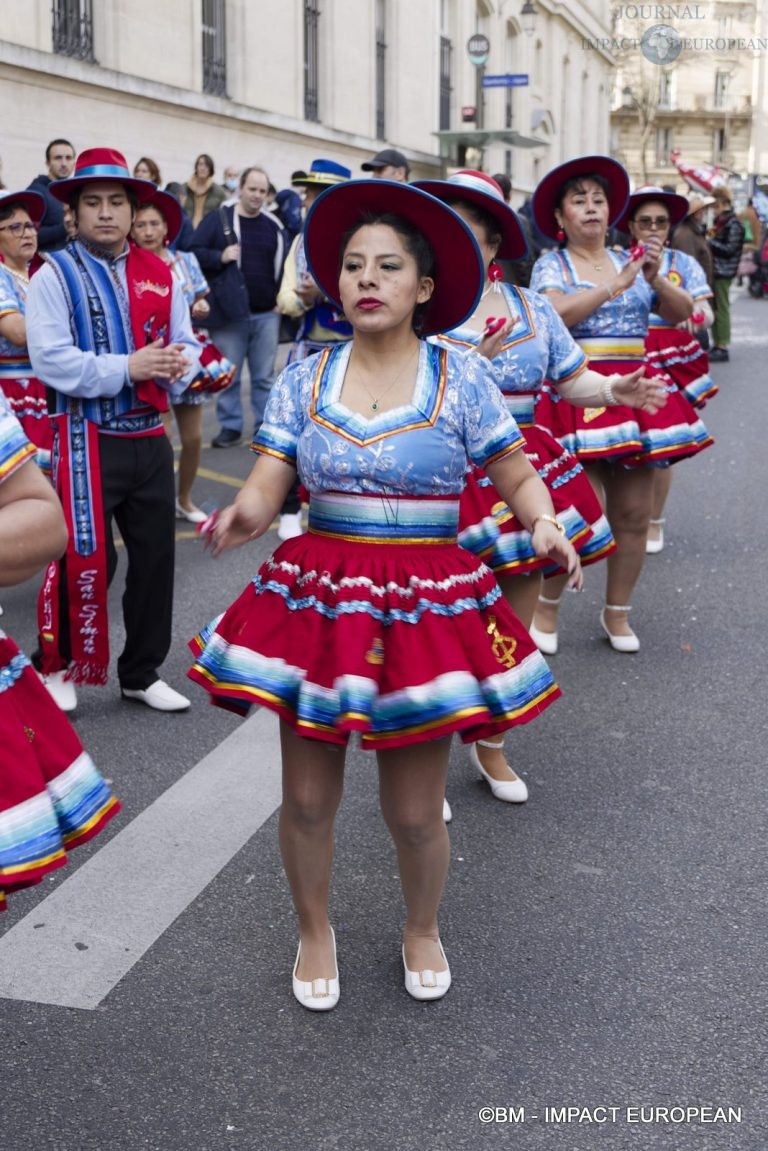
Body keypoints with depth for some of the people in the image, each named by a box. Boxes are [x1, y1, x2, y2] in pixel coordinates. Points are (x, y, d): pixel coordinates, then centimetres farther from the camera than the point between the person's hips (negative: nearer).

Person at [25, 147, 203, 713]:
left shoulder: (160, 274, 9)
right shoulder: (55, 274, -7)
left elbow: (186, 344, 10)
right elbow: (49, 359, -17)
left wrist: (179, 365, -14)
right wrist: (128, 367, -22)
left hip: (151, 438, 5)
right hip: (89, 440, -5)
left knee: (156, 556, 11)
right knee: (83, 560, -2)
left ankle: (142, 672, 27)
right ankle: (57, 667, 20)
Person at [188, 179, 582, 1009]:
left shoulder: (461, 380, -2)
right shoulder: (304, 379, 2)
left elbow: (518, 477, 3)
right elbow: (265, 486, -2)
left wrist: (545, 525, -18)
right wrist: (242, 516, -25)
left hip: (427, 606, -1)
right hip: (316, 596, 2)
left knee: (414, 812, 8)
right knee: (306, 800, 9)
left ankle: (421, 931, 39)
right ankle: (314, 932, 38)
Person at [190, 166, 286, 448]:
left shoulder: (274, 225, 9)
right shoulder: (217, 219, -1)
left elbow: (284, 264, 15)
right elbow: (194, 253, -3)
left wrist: (282, 299, 3)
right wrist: (220, 257, -18)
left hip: (267, 313, 3)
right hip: (230, 312, -2)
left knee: (265, 376, 8)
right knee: (228, 375, 4)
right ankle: (230, 426, 14)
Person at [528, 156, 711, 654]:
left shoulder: (630, 262, 14)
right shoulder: (551, 265, 3)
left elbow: (681, 312, 7)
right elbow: (554, 313, -17)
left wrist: (656, 279, -11)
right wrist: (615, 285, -18)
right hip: (575, 396, -4)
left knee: (633, 516, 5)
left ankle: (617, 613, 23)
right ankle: (547, 605, 11)